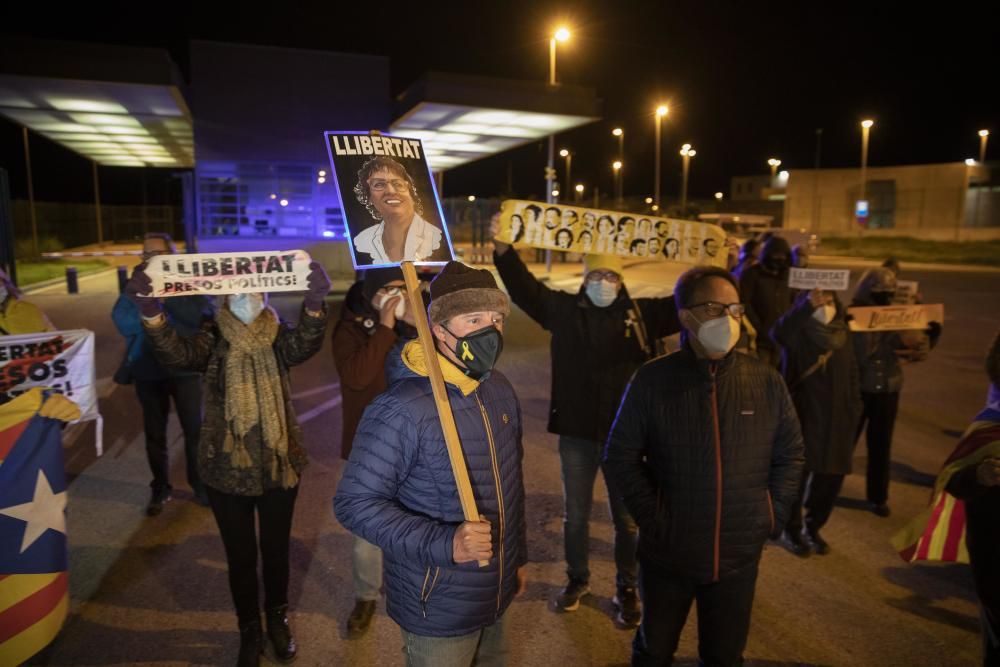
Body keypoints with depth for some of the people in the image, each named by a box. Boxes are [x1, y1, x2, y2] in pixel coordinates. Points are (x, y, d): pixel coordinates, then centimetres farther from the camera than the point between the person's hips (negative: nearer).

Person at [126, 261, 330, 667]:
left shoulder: (278, 336, -5)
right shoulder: (213, 338, -6)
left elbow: (304, 344, -27)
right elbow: (176, 353, -26)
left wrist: (315, 302, -47)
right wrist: (149, 309, -44)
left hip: (279, 463, 1)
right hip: (226, 468, 0)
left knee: (276, 549, 16)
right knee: (240, 555, 14)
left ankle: (278, 620, 41)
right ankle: (249, 630, 36)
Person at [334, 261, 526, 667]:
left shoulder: (500, 391, -1)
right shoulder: (401, 410, -26)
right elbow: (355, 503, -23)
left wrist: (518, 555, 16)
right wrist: (443, 543, -33)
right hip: (439, 609, -7)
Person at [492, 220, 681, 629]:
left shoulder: (642, 314, -2)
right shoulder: (564, 310, -1)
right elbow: (525, 288, -3)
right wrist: (502, 248, -14)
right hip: (576, 432, 1)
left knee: (627, 517, 14)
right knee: (575, 515, 17)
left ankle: (626, 589, 35)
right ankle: (577, 579, 40)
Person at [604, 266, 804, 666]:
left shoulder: (766, 382, -4)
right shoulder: (652, 380, -11)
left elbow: (790, 454, 7)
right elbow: (620, 456, -6)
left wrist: (773, 516, 1)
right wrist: (652, 517, -10)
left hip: (739, 554, 2)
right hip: (667, 550, -1)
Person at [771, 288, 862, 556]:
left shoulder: (843, 342, 9)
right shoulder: (797, 336, -7)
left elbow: (853, 385, 15)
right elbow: (778, 332, -32)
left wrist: (852, 416, 9)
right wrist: (807, 306, -41)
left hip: (835, 424, 5)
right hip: (800, 419, -5)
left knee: (831, 478, 12)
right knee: (796, 477, 2)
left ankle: (813, 528, 33)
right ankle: (791, 530, 22)